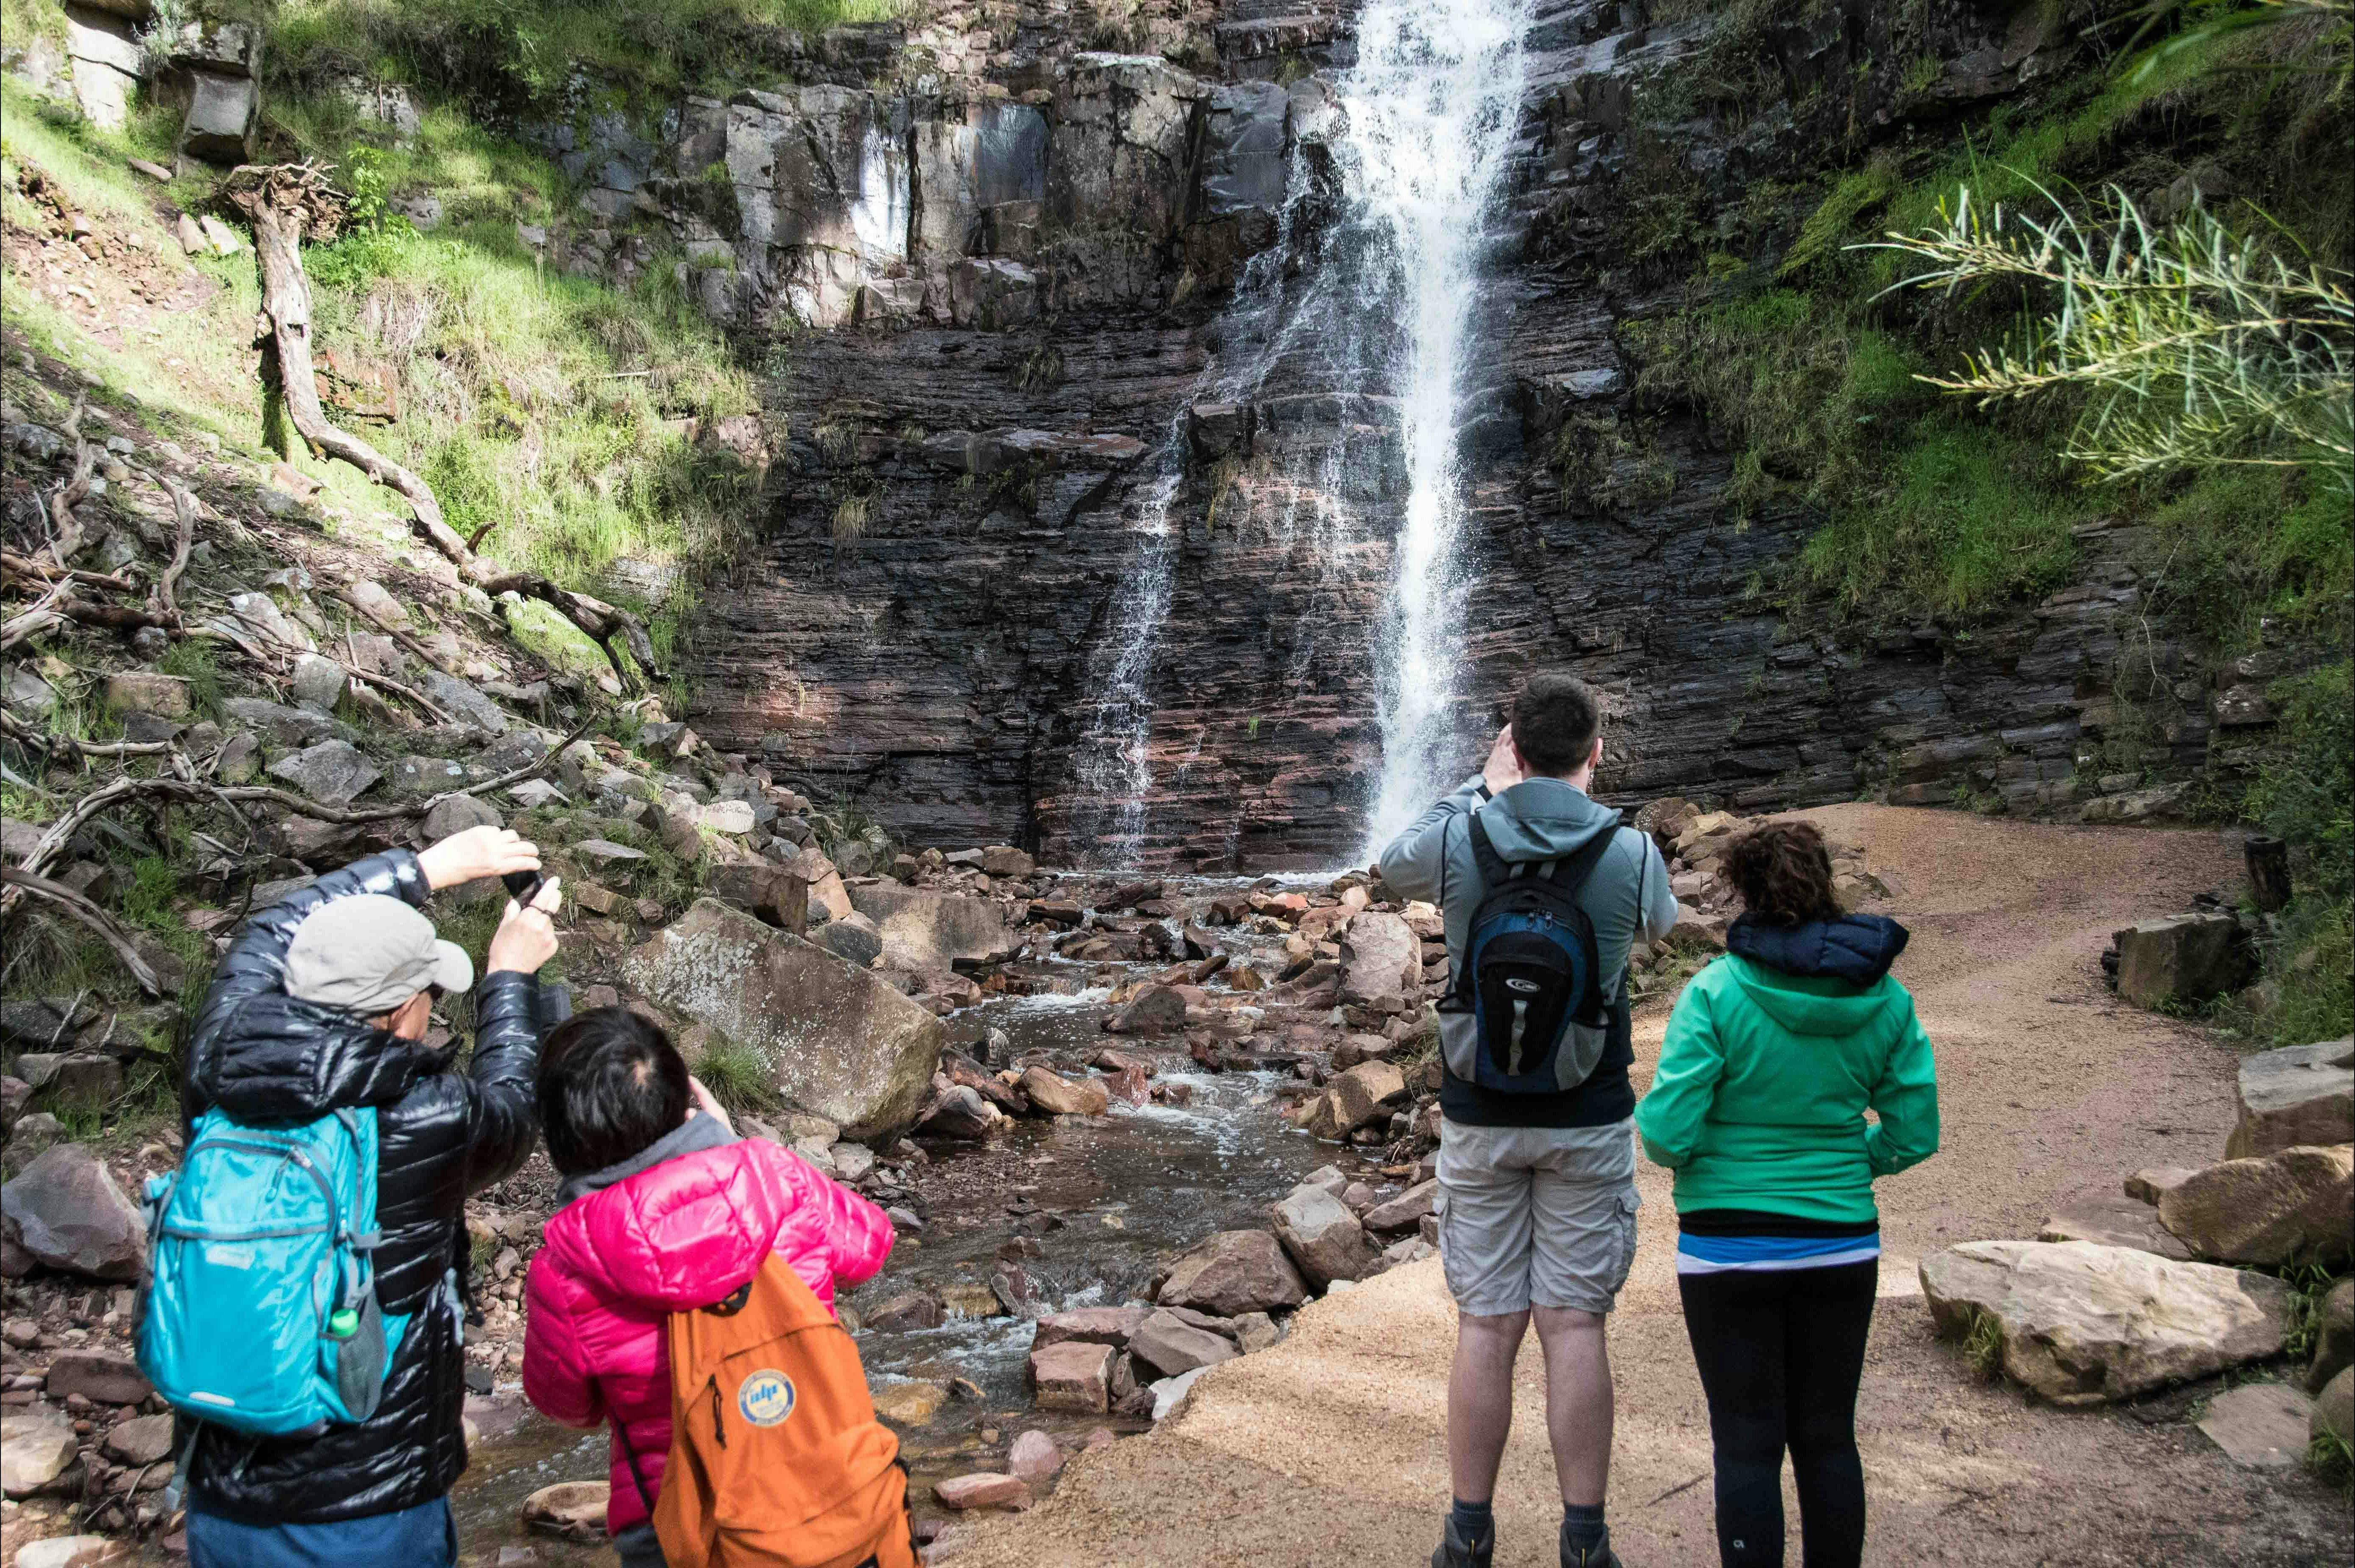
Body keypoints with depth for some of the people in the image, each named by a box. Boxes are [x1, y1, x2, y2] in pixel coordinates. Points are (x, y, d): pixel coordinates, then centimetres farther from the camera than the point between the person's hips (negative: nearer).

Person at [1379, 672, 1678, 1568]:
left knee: (1485, 1327, 7)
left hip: (1480, 1121, 0)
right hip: (1588, 1124, 0)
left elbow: (1392, 868, 16)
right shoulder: (1631, 854, -7)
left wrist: (1483, 788, 18)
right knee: (1574, 1327, 5)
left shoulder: (1457, 840, -8)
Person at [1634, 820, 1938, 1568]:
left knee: (1747, 1445, 6)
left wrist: (1662, 1139, 4)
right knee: (1828, 1437, 17)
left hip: (1729, 1248, -4)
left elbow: (1668, 1132, -18)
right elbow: (1914, 1135, 1)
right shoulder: (1885, 997, -3)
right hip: (1843, 1245, 4)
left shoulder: (1718, 992, -15)